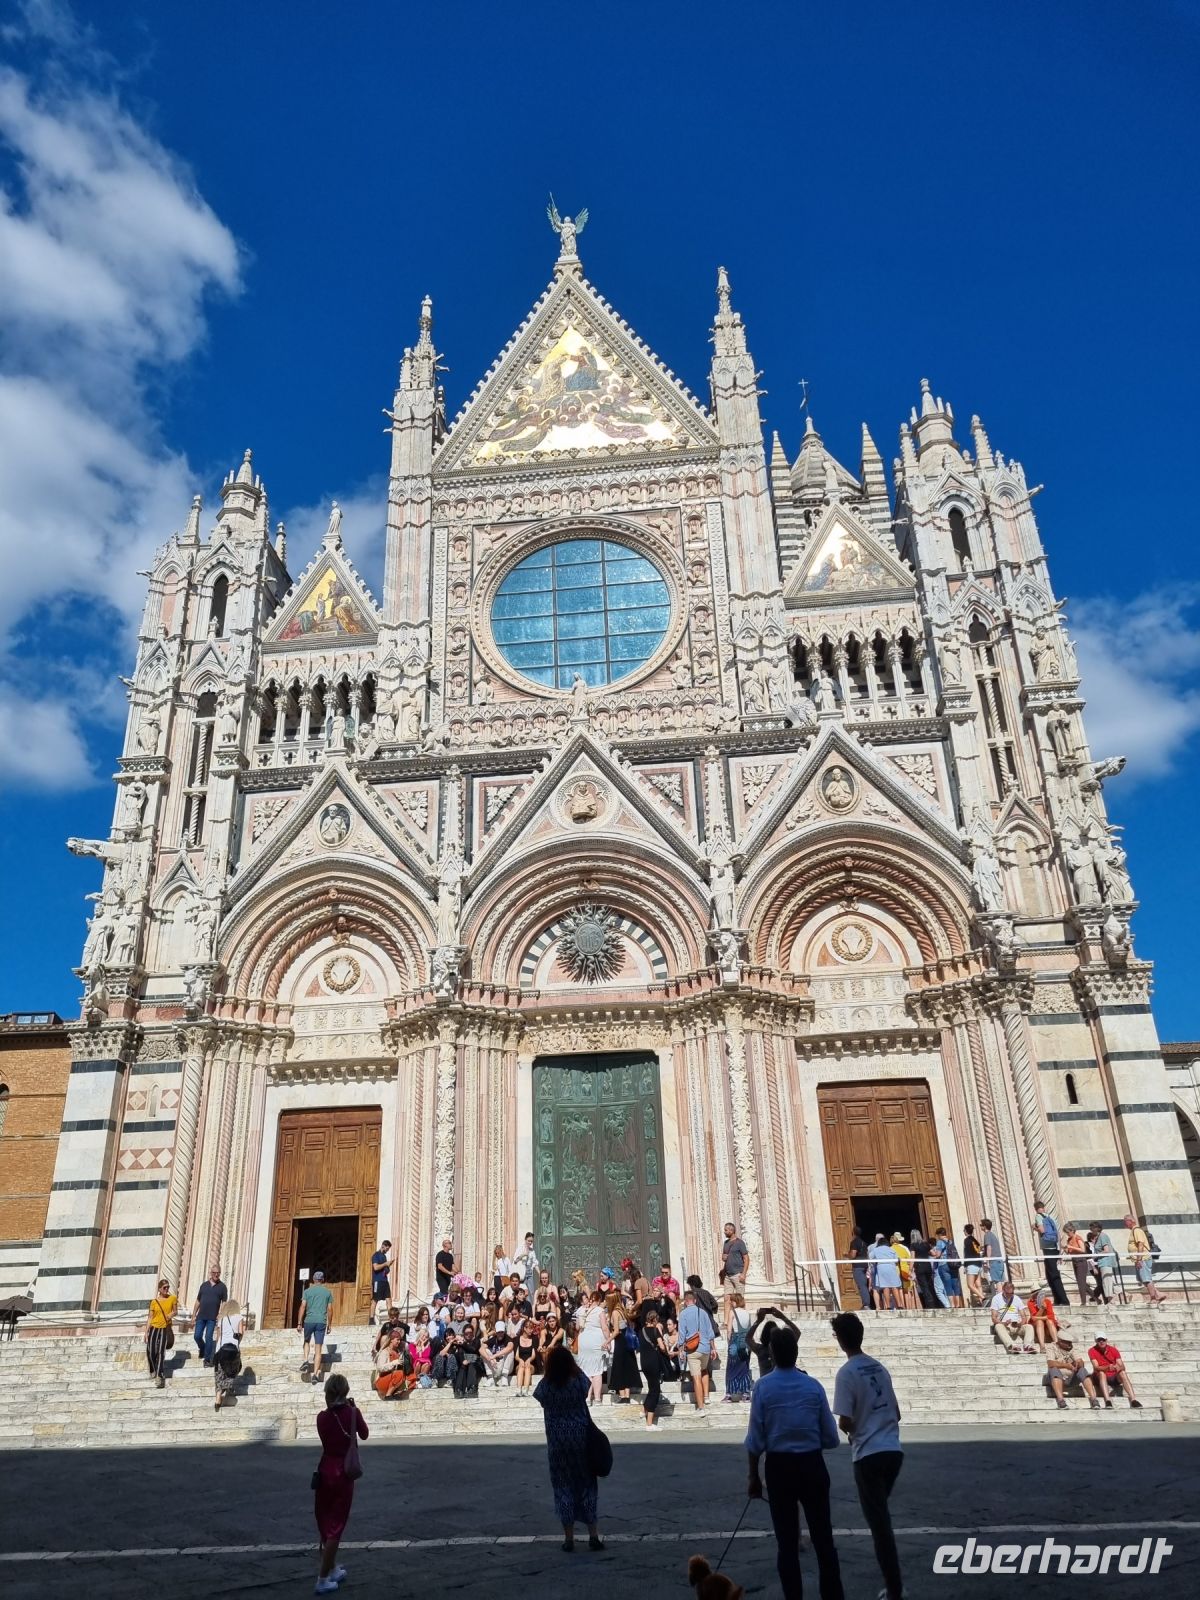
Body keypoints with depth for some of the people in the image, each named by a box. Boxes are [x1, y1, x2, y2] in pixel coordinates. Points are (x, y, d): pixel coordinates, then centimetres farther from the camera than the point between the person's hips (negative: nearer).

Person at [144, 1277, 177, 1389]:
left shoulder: (173, 1298, 1)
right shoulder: (154, 1302, 0)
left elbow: (175, 1311, 11)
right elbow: (150, 1317, 3)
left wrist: (171, 1314, -12)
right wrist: (146, 1332, -1)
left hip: (165, 1329, -1)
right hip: (154, 1328, 1)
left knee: (161, 1352, -11)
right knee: (150, 1351, 0)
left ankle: (159, 1376, -10)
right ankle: (153, 1370, 29)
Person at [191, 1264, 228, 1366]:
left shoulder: (222, 1287, 1)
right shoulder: (204, 1285, 8)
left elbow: (224, 1303, -1)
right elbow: (198, 1301, 11)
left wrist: (220, 1315, -13)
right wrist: (193, 1316, 8)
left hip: (212, 1318, -3)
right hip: (201, 1316, 3)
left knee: (208, 1338, -3)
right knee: (197, 1336, 2)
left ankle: (207, 1359, 8)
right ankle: (202, 1349, 33)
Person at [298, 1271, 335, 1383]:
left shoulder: (307, 1291, 5)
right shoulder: (328, 1292, 8)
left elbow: (303, 1307, -2)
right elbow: (330, 1309, 6)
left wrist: (299, 1323, 1)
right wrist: (329, 1324, 13)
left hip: (309, 1320, 0)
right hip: (321, 1322, 0)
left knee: (307, 1341, 26)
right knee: (318, 1349, 3)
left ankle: (305, 1360, 4)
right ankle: (315, 1374, -3)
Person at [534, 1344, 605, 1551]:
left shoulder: (545, 1385, -14)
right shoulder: (579, 1379, -12)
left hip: (557, 1441, -1)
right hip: (581, 1437, 1)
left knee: (563, 1486, 10)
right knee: (587, 1484, 12)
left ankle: (569, 1539, 14)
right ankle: (594, 1536, 13)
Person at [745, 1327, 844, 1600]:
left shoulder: (763, 1387, -9)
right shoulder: (813, 1385, -5)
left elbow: (756, 1440, -8)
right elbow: (831, 1439, 0)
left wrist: (753, 1477, 4)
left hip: (779, 1468, -1)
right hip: (812, 1465, 1)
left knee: (786, 1542, 12)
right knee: (823, 1538, 13)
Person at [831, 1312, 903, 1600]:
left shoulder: (846, 1373, -13)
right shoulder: (880, 1367, 8)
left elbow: (845, 1422, -14)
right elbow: (896, 1413, 15)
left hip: (868, 1456, -7)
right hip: (893, 1451, 7)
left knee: (879, 1523, 2)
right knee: (881, 1517, 23)